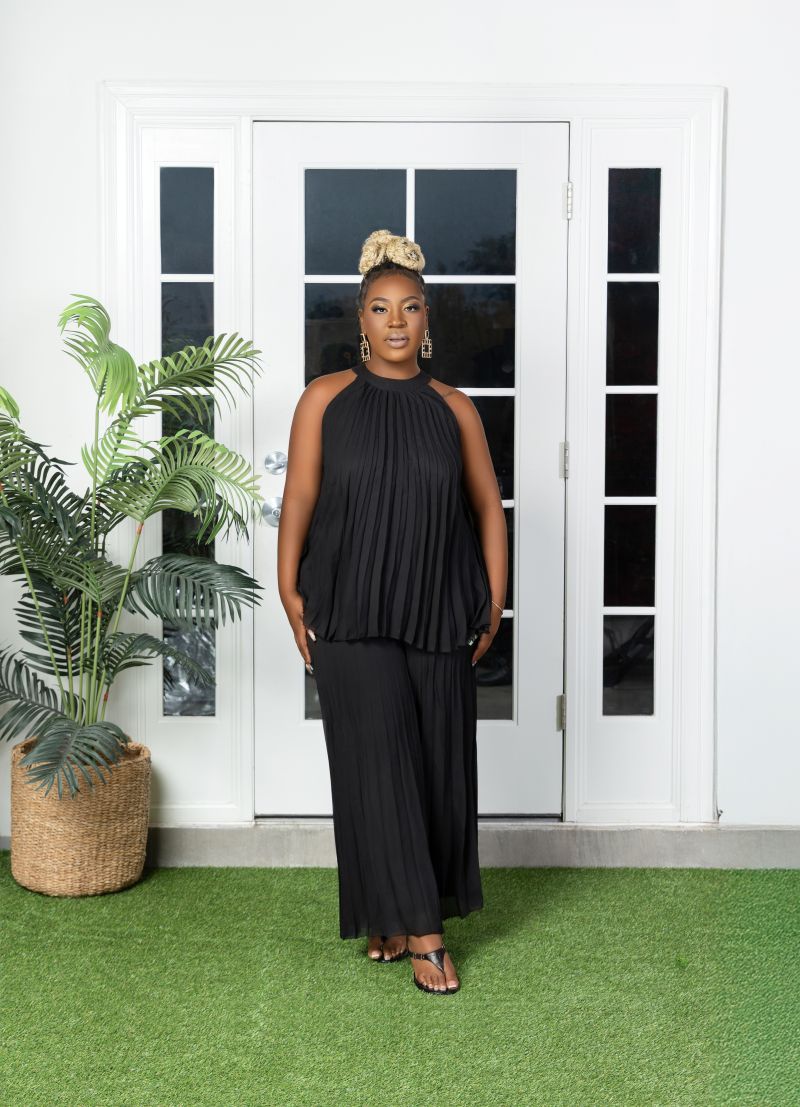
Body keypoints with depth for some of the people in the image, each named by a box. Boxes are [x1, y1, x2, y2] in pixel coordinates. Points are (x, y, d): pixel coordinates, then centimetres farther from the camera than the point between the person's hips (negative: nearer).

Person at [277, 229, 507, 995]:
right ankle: (417, 928, 4)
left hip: (439, 616, 2)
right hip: (353, 617, -2)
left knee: (439, 764, 7)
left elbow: (488, 506, 10)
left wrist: (494, 602, 4)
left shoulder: (454, 408, 4)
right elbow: (298, 501, 0)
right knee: (379, 764, -5)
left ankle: (399, 913, 25)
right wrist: (290, 595, -5)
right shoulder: (325, 400, 0)